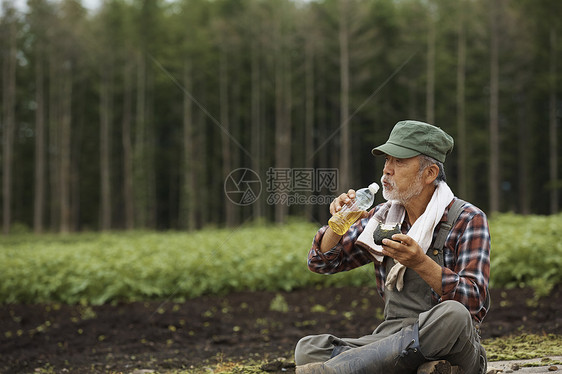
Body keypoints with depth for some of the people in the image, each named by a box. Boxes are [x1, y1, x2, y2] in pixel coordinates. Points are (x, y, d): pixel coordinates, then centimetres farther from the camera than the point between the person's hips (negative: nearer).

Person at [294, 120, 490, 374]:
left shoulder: (467, 220, -3)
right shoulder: (382, 217, 13)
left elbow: (475, 302, -15)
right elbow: (321, 263, 18)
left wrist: (420, 263, -30)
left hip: (452, 349, -4)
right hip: (393, 337, 4)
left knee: (453, 314, -40)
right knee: (307, 349, -19)